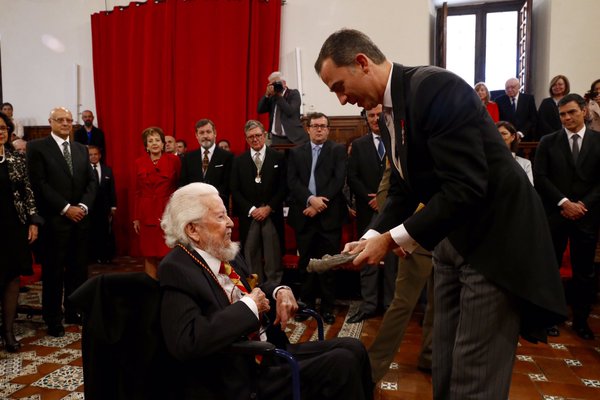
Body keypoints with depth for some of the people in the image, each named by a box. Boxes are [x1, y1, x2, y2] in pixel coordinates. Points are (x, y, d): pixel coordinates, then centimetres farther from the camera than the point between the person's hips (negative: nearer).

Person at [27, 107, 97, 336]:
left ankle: (74, 312, 22)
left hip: (80, 218, 4)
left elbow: (92, 181, 9)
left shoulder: (81, 149, 14)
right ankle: (53, 319, 17)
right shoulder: (37, 147, -1)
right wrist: (66, 208, -13)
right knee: (53, 271, 4)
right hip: (54, 220, -4)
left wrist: (83, 206, -7)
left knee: (78, 268, 9)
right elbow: (39, 183, -9)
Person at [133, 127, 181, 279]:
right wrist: (136, 218, 8)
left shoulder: (174, 160, -1)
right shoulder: (139, 163, 6)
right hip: (147, 214, 2)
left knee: (168, 254, -1)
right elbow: (137, 192, 9)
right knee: (149, 254, 7)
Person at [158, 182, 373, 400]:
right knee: (343, 363, -18)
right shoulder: (176, 269, -17)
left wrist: (279, 291, 1)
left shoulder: (227, 255, 6)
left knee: (351, 348, -1)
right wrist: (248, 307, -22)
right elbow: (186, 342, -30)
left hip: (271, 352, 8)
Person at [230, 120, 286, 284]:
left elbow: (283, 187, 0)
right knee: (251, 259, 4)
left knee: (273, 261, 2)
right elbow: (235, 191, 4)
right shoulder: (239, 161, 10)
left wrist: (269, 208, -9)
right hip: (248, 217, 1)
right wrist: (251, 209, -7)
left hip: (272, 216, -1)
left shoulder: (278, 158, 5)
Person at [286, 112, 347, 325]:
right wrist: (310, 199, -14)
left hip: (329, 215, -2)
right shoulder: (296, 152, 12)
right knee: (305, 263, 8)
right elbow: (292, 181, 1)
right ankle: (306, 304, 21)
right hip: (304, 216, 2)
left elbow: (339, 179, -5)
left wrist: (320, 204, -12)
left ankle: (327, 307, 13)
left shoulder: (338, 150, 6)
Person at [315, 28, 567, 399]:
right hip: (453, 239, 9)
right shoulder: (388, 115, 7)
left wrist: (391, 240, -22)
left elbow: (466, 188, -28)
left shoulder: (435, 87, -21)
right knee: (446, 367, 17)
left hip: (496, 238, -9)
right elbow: (403, 191, 13)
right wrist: (371, 238, -1)